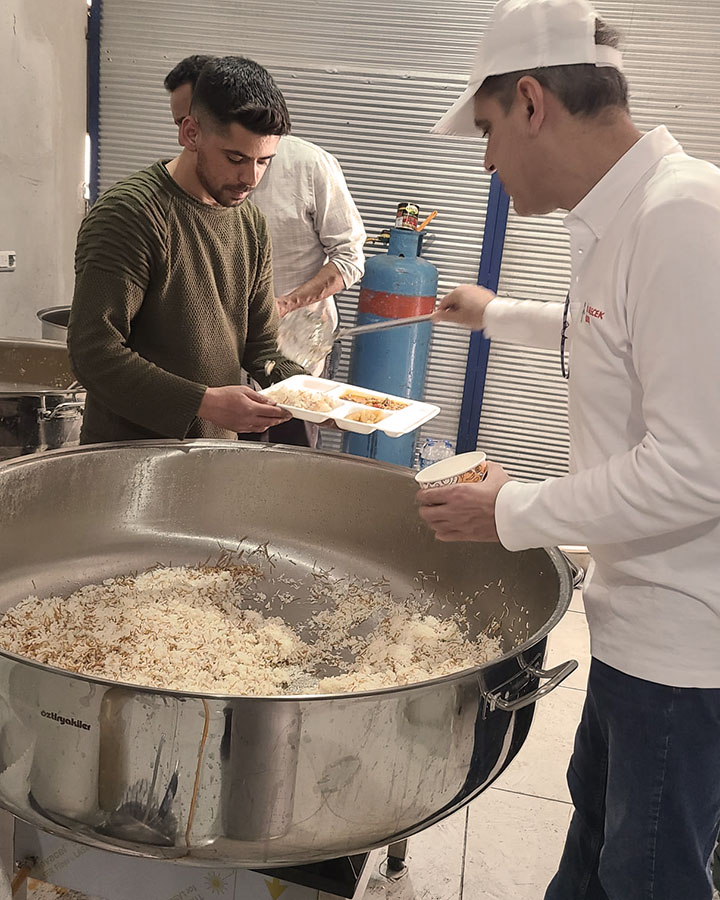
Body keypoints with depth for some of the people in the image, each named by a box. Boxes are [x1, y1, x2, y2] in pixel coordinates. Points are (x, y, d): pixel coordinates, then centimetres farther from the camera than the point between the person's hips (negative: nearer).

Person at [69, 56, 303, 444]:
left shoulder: (252, 226, 7)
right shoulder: (128, 214, -16)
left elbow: (261, 347, 9)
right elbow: (93, 354, -22)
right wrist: (206, 402, -27)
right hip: (128, 453, -6)